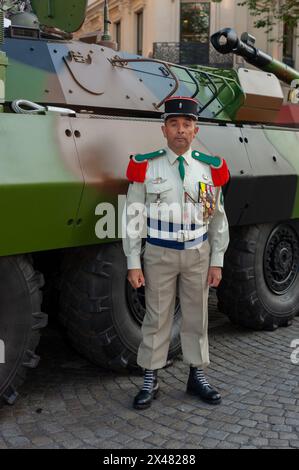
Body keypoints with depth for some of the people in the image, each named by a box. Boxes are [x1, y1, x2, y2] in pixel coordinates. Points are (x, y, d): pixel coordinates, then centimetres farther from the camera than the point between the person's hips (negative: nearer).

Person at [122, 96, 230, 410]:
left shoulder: (210, 168, -1)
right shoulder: (145, 167, -8)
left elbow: (218, 218, 5)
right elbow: (132, 217, -4)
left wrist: (217, 262, 3)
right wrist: (133, 263, -7)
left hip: (198, 254, 2)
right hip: (159, 254, -2)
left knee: (197, 316, 13)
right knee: (157, 317, 7)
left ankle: (197, 376, 30)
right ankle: (150, 381, 22)